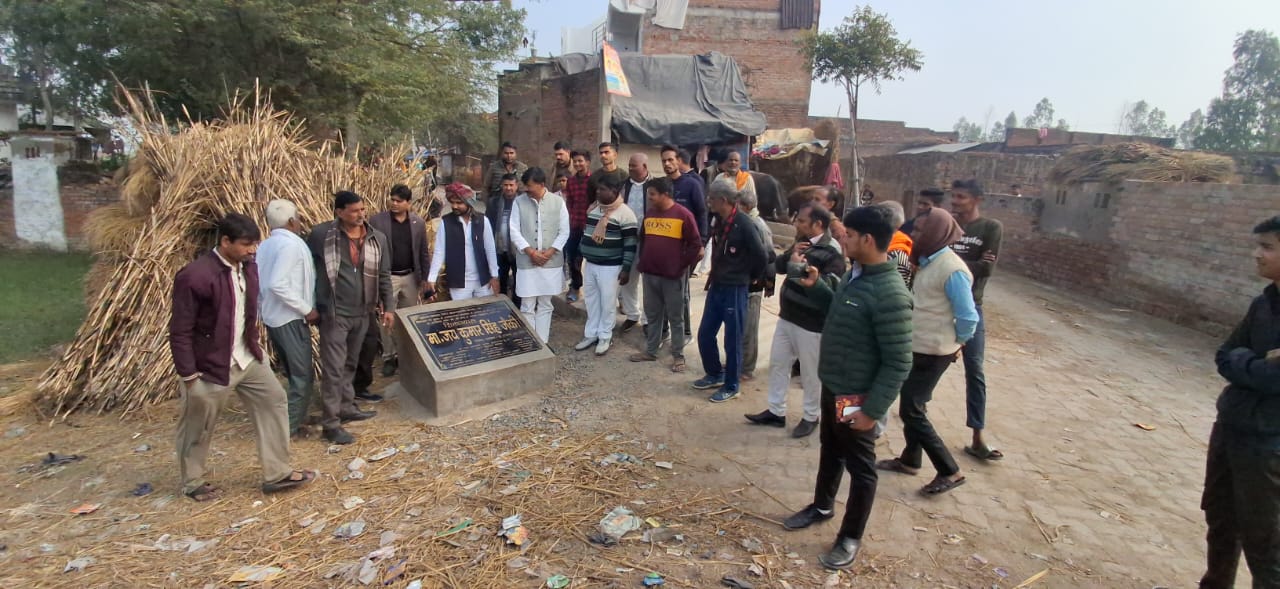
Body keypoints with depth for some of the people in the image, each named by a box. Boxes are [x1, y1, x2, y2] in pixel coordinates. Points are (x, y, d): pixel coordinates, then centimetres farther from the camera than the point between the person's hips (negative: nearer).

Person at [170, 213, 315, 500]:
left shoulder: (248, 267, 0)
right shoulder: (195, 276, -23)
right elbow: (180, 331, -19)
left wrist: (254, 345, 14)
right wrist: (188, 376, -16)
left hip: (246, 358, 7)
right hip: (209, 365, -7)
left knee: (274, 401, 8)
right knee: (197, 428, 12)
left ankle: (277, 473, 18)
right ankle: (192, 483, 35)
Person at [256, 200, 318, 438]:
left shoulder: (265, 245, 8)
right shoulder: (291, 244, -17)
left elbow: (259, 283, 10)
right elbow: (277, 284, -26)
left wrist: (264, 309, 21)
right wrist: (307, 309, -19)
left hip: (272, 318, 9)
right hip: (291, 319, -9)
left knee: (294, 373, 20)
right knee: (304, 376, 3)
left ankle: (290, 420, 28)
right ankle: (289, 427, 8)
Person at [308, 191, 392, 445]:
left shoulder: (377, 238, 2)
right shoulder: (321, 234, -8)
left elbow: (384, 276, 9)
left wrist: (388, 306, 5)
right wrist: (310, 304, 4)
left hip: (363, 313, 5)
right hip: (334, 314, -4)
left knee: (350, 365, 18)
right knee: (334, 369, -4)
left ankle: (348, 408, 32)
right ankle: (331, 423, 3)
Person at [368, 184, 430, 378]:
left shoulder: (418, 222, 1)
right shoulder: (376, 220, -7)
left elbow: (424, 252, 7)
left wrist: (425, 277, 5)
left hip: (410, 277, 3)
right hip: (386, 277, -2)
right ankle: (388, 358, 16)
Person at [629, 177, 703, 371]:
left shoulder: (683, 215, -11)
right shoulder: (649, 214, 9)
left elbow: (695, 244, -10)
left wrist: (682, 266, -9)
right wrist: (642, 263, 12)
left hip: (673, 276, -6)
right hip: (650, 274, 6)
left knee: (676, 318, 4)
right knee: (652, 315, 15)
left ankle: (678, 356, 14)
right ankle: (650, 351, 26)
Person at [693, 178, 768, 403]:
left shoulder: (743, 223, -18)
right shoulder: (719, 221, 6)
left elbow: (760, 255, -17)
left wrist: (749, 277, -2)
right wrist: (715, 276, 12)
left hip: (735, 290, -8)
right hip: (716, 287, 8)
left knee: (732, 341, 5)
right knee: (705, 335, 14)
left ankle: (731, 386, 21)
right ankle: (714, 375, 34)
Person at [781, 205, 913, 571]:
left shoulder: (889, 294, -28)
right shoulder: (855, 275, 0)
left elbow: (898, 363, -25)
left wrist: (873, 409, -22)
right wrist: (815, 286, 4)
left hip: (858, 398, -9)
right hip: (832, 387, 9)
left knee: (859, 466, 11)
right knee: (829, 451, 26)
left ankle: (851, 538, 30)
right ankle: (821, 507, 48)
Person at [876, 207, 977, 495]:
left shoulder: (952, 270, -22)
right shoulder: (929, 262, 7)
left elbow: (968, 317, -20)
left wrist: (955, 343, -5)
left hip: (932, 352, -9)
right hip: (917, 348, 9)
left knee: (911, 412, -3)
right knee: (912, 406, 18)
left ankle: (950, 472, 9)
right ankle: (909, 460, 34)